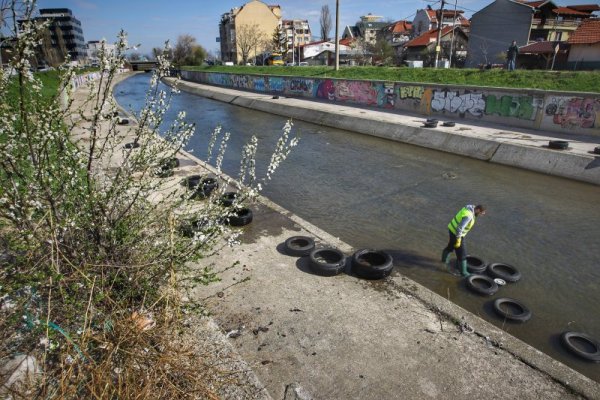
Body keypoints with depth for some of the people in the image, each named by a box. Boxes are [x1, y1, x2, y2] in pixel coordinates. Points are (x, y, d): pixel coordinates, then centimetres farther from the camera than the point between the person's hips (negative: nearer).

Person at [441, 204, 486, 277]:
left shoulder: (469, 208, -1)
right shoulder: (468, 216, -32)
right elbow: (460, 228, -31)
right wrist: (458, 240, -23)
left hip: (453, 229, 9)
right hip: (456, 233, -9)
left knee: (451, 246, 30)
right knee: (461, 253, 3)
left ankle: (444, 259, 50)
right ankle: (463, 272, 16)